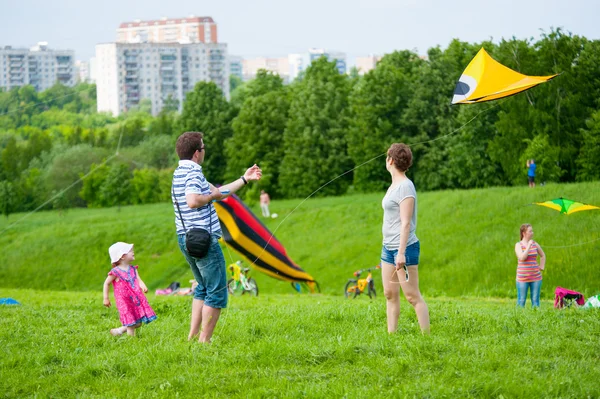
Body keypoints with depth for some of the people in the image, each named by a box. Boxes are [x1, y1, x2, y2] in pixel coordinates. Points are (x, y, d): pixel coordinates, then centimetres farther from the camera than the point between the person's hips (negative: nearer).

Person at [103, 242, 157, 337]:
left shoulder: (133, 269, 5)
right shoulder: (116, 272, -11)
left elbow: (138, 280, -2)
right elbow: (106, 283, -2)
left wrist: (143, 286, -25)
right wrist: (106, 298, -1)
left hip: (136, 299, 6)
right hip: (125, 302, -6)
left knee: (138, 323, 11)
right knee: (131, 324, -3)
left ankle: (120, 330, 28)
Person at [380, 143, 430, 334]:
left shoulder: (405, 187, -14)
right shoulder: (394, 185, 13)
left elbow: (406, 223, -19)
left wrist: (401, 253, -23)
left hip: (404, 248, -9)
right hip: (388, 247, 9)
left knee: (412, 296, -7)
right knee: (390, 294, 10)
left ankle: (426, 336, -4)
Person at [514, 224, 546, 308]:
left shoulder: (535, 244, 8)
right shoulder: (518, 245, -3)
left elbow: (543, 255, 24)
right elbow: (522, 257, -19)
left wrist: (542, 267, 12)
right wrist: (529, 246, -17)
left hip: (536, 277, 3)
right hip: (522, 278, -3)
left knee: (535, 300, 4)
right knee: (521, 301, 0)